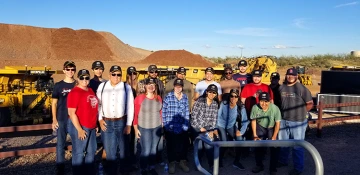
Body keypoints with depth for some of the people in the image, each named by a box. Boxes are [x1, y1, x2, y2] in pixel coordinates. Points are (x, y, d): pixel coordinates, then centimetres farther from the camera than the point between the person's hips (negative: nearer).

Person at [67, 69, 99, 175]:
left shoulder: (90, 91, 10)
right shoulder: (74, 92, -14)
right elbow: (71, 113, -18)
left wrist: (95, 124, 13)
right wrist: (79, 129, -19)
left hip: (91, 127, 8)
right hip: (80, 126, -8)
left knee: (91, 151, 18)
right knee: (79, 153, 5)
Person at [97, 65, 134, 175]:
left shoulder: (126, 87, -5)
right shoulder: (102, 86, 2)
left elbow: (130, 106, -4)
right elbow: (98, 104, 6)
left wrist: (128, 124, -6)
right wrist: (100, 119, -2)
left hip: (121, 122, -1)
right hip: (106, 122, 1)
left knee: (123, 149, 15)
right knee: (109, 150, 12)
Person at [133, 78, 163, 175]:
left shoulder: (159, 98, 2)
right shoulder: (139, 98, -10)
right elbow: (136, 114, -6)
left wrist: (161, 124, 12)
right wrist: (136, 128, -6)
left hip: (157, 127, 4)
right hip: (144, 128, -4)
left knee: (154, 149, 13)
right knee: (146, 151, -4)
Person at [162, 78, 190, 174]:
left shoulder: (185, 97, 5)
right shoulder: (168, 97, -6)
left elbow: (187, 112, 4)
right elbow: (164, 112, -5)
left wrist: (186, 125, -2)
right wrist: (165, 124, -7)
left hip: (182, 127, 3)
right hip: (170, 127, -3)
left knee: (183, 145, 10)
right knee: (171, 145, 10)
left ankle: (183, 161, 30)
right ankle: (172, 163, 27)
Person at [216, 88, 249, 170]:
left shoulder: (241, 107, -15)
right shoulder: (223, 104, -21)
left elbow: (245, 120, -13)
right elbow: (218, 116, -15)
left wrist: (241, 131, -19)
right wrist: (215, 128, -14)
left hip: (231, 126, 2)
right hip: (221, 125, -2)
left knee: (240, 139, -17)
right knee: (224, 141, -19)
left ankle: (236, 161, 4)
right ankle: (219, 160, 11)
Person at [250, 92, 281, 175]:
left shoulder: (275, 108, -27)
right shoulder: (255, 107, -22)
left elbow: (277, 123, -15)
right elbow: (253, 121, -8)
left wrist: (274, 137, -15)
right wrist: (255, 135, -7)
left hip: (272, 128, -1)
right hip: (260, 128, 2)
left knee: (274, 147, -11)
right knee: (258, 145, -4)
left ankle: (273, 168, 7)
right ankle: (259, 165, 18)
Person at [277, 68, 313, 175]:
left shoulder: (301, 88, -10)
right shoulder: (281, 88, 6)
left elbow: (310, 104, -6)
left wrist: (301, 113, -4)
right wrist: (281, 112, 8)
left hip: (298, 122, -5)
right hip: (283, 120, 6)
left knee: (297, 146, 4)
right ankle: (282, 161, 38)